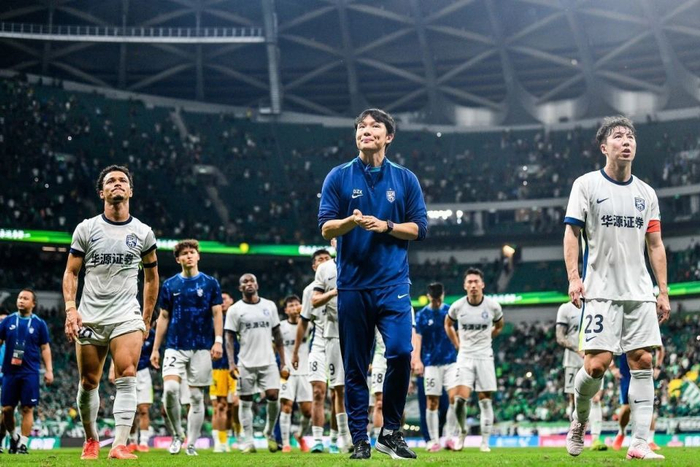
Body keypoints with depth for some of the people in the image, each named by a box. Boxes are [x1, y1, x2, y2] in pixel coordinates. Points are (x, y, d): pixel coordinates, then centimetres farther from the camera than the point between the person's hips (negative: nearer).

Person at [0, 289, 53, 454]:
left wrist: (49, 370, 0)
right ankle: (13, 437, 25)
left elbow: (45, 348, 7)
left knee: (27, 409, -5)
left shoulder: (39, 324, 4)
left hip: (30, 372, -2)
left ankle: (22, 444, 1)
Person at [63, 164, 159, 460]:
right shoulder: (86, 229, 4)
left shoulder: (143, 233, 6)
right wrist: (70, 308, -9)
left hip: (127, 315, -1)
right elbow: (71, 272, 5)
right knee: (88, 383, 4)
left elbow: (151, 276, 16)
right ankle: (91, 440, 25)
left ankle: (120, 445, -21)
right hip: (90, 316, 1)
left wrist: (147, 319, 14)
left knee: (127, 377, -18)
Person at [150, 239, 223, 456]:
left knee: (196, 397, 2)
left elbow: (217, 314, 3)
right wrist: (155, 349, 6)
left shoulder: (210, 283, 3)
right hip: (175, 347, 0)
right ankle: (178, 434, 2)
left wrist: (218, 341, -11)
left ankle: (191, 444, 11)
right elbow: (163, 318, 10)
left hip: (202, 348, 0)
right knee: (170, 389, -18)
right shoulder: (169, 285, 7)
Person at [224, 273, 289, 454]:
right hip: (246, 363, -1)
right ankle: (248, 441, 6)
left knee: (273, 396, -10)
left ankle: (269, 432, 13)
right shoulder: (235, 310, 3)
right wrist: (231, 363, -13)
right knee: (246, 401, 0)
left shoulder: (269, 306, 10)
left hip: (268, 362, 1)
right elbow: (229, 338, 0)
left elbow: (277, 336, 13)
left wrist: (283, 363, 8)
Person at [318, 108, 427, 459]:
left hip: (393, 282, 0)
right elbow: (325, 228, 3)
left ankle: (391, 433, 1)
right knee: (355, 366, 2)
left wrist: (387, 226, -9)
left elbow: (419, 228, 7)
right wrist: (349, 222, -18)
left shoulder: (405, 179, 9)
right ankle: (359, 440, 10)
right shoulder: (339, 177, 7)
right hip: (352, 284, 0)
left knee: (400, 352, -15)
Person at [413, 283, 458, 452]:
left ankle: (449, 436, 0)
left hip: (451, 361, 1)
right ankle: (434, 440, 9)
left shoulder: (451, 311, 5)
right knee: (432, 403, 1)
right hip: (431, 364, -1)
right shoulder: (422, 315, 1)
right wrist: (418, 360, -16)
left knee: (454, 397, -12)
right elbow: (417, 338, -4)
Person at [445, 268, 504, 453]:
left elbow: (499, 326, 16)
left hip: (484, 356, 0)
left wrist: (485, 339, 11)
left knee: (485, 401, 1)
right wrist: (457, 344, 9)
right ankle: (462, 432, 11)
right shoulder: (457, 306, -4)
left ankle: (485, 442, 8)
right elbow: (448, 324, 16)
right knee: (460, 398, -14)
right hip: (465, 356, 0)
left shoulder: (493, 306, -4)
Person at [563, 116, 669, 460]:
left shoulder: (646, 193, 13)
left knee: (643, 361, -4)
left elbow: (655, 245, 15)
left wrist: (663, 291, 8)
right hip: (601, 291, -4)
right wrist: (573, 277, -15)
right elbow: (571, 233, -2)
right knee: (597, 363, -12)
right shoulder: (586, 185, 1)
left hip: (640, 292, 4)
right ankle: (579, 418, 17)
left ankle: (639, 444, -1)